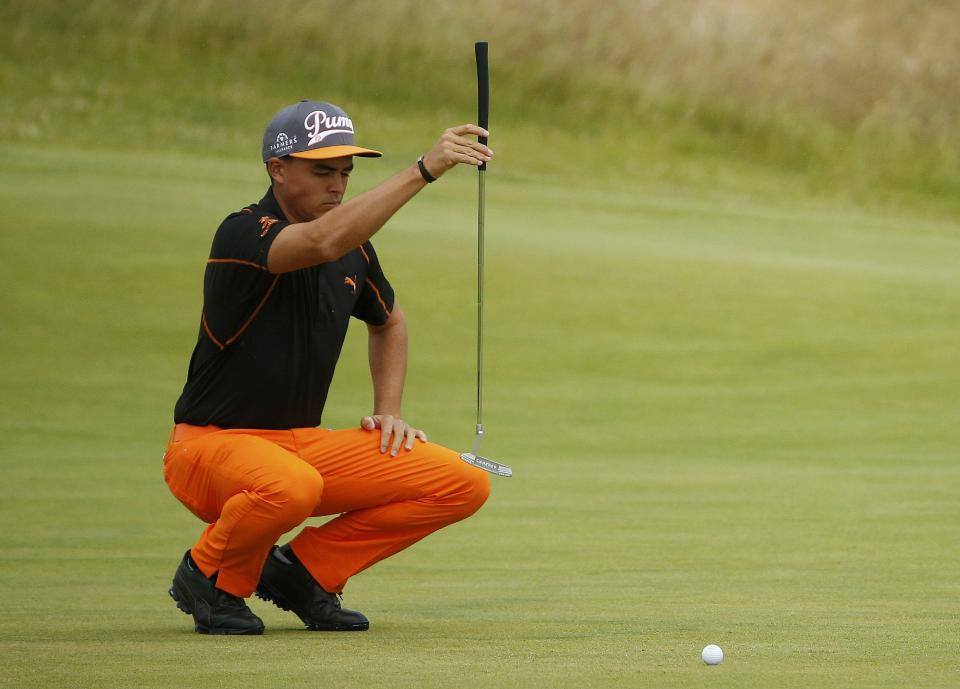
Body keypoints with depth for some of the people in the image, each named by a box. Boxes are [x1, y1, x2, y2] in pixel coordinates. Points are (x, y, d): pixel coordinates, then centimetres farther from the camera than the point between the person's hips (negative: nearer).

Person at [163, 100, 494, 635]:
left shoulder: (353, 247, 6)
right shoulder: (245, 235, -18)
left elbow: (388, 321, 27)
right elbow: (322, 241, -40)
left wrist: (389, 410, 12)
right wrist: (424, 170, -43)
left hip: (305, 445, 7)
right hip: (213, 446, -7)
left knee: (464, 485, -7)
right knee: (290, 486, -42)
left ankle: (304, 570, 6)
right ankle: (211, 578, -9)